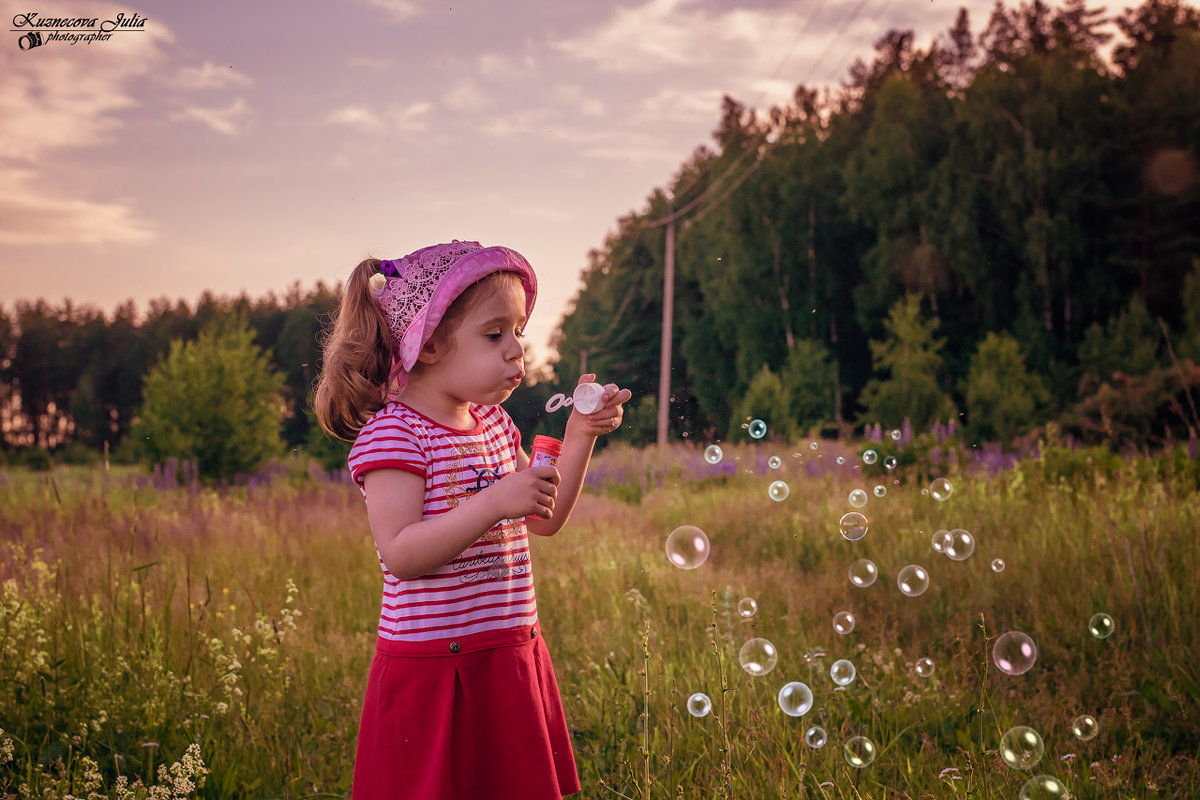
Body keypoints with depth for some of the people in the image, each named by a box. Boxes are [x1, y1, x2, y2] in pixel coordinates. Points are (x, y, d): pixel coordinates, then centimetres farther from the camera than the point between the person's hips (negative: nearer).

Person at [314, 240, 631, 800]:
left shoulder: (494, 424, 10)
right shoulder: (391, 434, -15)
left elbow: (544, 520, 18)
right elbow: (400, 553, -24)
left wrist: (580, 436, 7)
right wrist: (493, 504, -30)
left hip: (512, 658, 8)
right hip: (433, 672, -8)